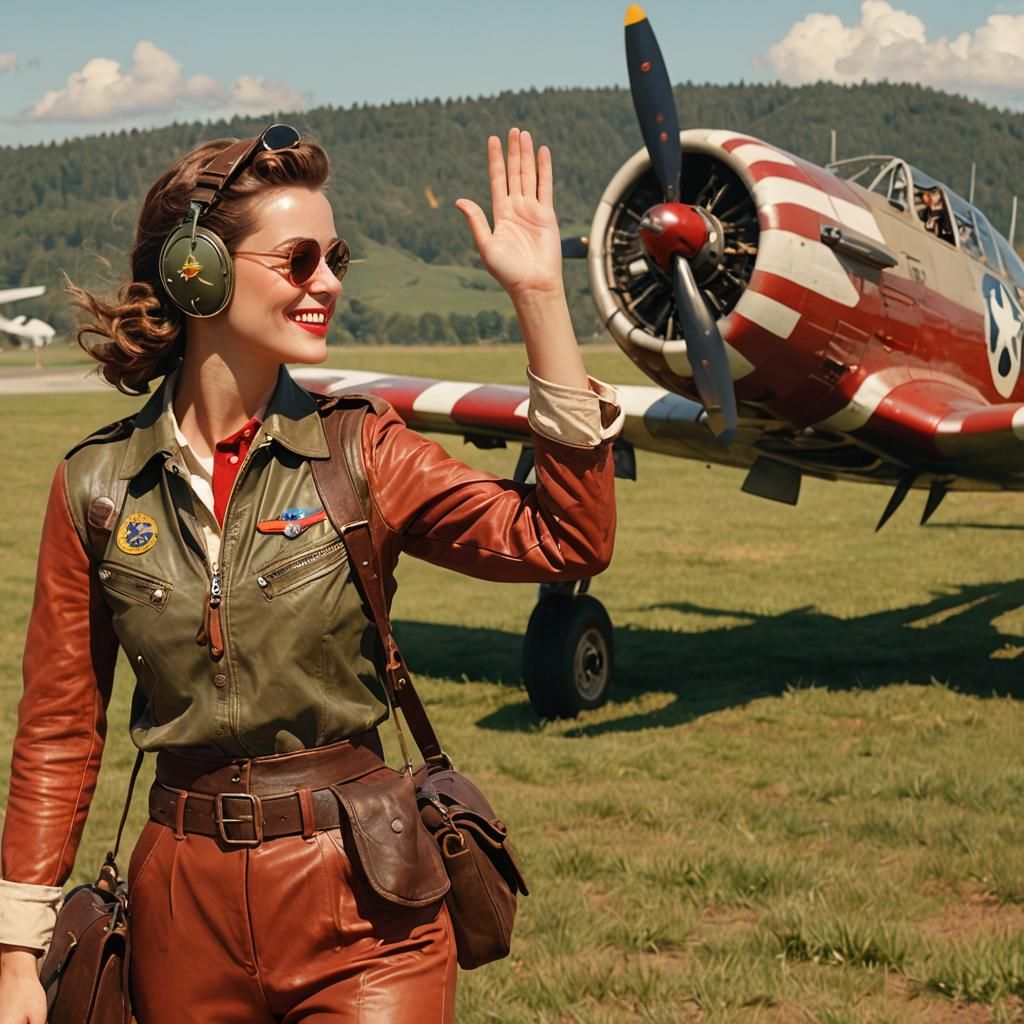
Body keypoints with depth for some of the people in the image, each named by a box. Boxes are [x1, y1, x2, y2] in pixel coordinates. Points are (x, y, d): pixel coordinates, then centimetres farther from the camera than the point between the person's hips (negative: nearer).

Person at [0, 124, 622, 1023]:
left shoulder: (363, 454, -3)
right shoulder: (98, 484, -1)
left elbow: (568, 539, -16)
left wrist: (540, 297, -18)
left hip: (359, 911, -1)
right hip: (185, 901, 1)